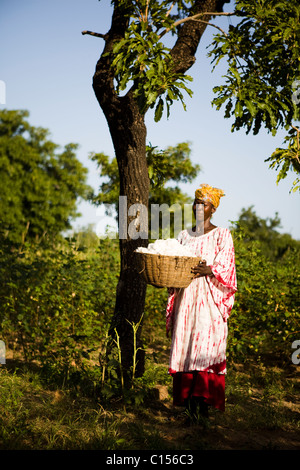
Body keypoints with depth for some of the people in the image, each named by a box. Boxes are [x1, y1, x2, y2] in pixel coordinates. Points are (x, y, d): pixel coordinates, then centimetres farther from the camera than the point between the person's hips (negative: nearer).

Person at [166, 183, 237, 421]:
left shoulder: (222, 235, 4)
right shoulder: (184, 235, 17)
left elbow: (225, 267, -5)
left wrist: (209, 270, -25)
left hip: (210, 301, -4)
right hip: (185, 299, 4)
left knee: (205, 349, -12)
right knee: (184, 348, 0)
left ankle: (204, 403, -7)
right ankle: (188, 404, 7)